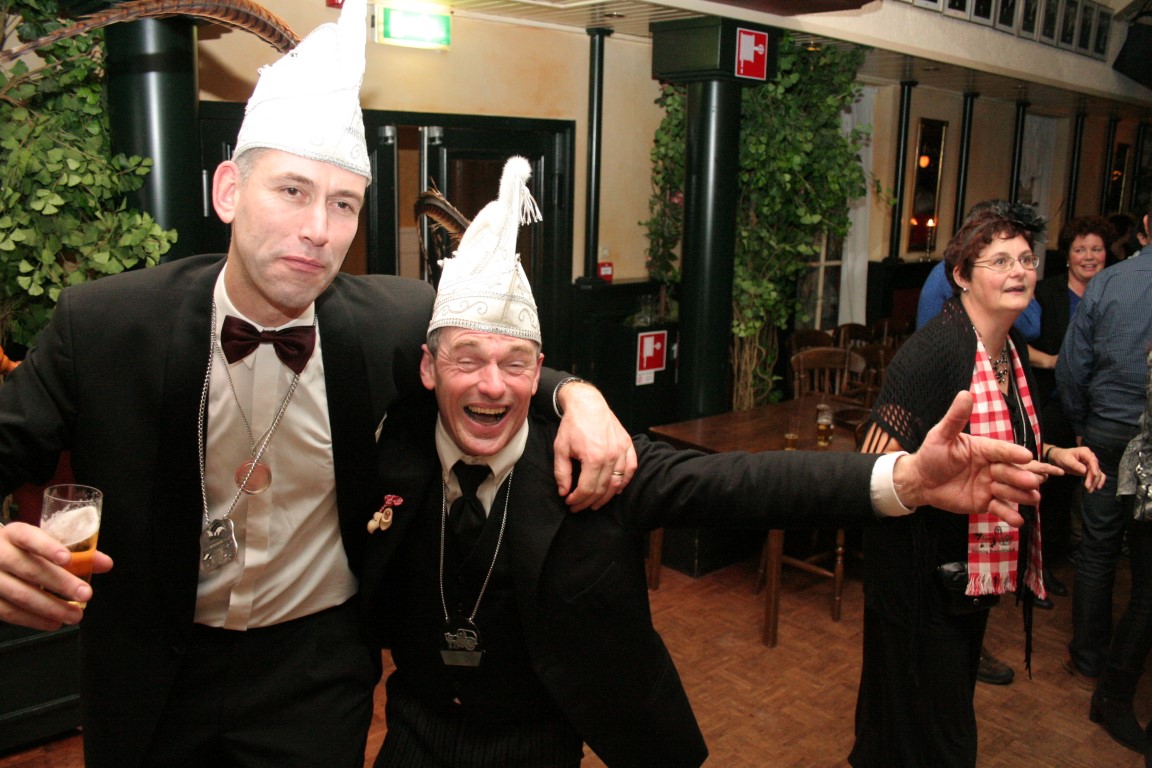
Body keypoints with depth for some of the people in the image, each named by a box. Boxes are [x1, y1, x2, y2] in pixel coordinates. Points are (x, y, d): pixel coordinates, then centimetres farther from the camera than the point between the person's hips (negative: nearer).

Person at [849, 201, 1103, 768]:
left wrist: (1051, 455, 2)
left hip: (978, 567, 9)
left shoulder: (1014, 349, 4)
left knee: (955, 694, 25)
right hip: (923, 567, -9)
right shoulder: (931, 352, -23)